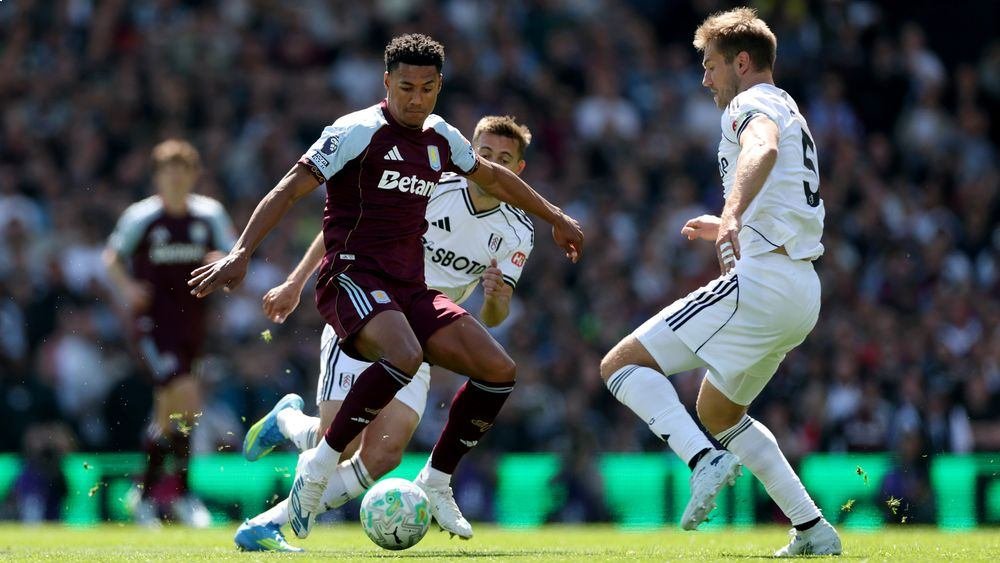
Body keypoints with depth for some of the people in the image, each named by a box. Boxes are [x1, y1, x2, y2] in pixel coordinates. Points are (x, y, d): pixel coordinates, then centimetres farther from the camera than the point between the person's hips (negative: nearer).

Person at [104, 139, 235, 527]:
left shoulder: (210, 215, 4)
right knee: (186, 400, -19)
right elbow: (112, 256, 7)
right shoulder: (140, 217, -5)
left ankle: (146, 494, 29)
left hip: (192, 323, 5)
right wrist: (128, 287, -11)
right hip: (153, 323, -5)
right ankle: (184, 493, -7)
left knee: (168, 412, 13)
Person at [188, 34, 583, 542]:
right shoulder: (359, 132, -9)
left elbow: (492, 177, 33)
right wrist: (241, 252, -22)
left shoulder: (441, 138, 13)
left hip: (409, 288, 7)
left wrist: (554, 217, 42)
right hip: (352, 277, -7)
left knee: (499, 371, -5)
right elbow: (290, 189, -12)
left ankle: (435, 484, 8)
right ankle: (320, 466, -23)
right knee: (404, 356, -37)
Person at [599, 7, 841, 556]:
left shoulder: (752, 104, -4)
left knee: (621, 364, -9)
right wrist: (728, 232, 42)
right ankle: (813, 530, 18)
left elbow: (763, 150, -31)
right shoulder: (789, 112, 27)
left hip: (759, 283, -10)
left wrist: (732, 216, -47)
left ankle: (706, 460, -28)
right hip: (802, 294, 10)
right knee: (717, 411, 26)